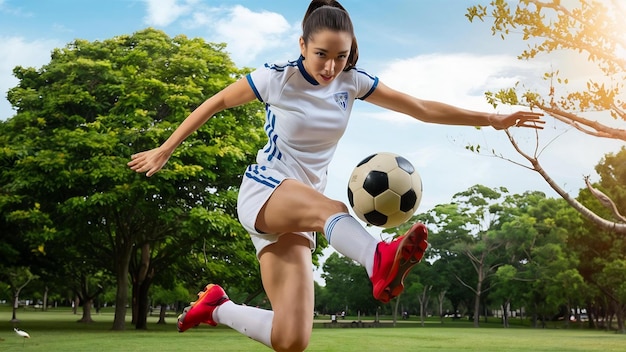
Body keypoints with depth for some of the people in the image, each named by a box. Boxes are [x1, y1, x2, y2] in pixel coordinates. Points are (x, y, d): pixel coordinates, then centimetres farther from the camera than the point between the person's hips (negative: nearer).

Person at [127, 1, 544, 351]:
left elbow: (423, 108, 3)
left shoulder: (352, 82, 2)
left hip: (298, 214, 5)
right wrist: (164, 151, 9)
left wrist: (492, 119, -1)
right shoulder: (276, 78, -9)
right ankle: (382, 262, -70)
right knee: (331, 208, -39)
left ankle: (217, 306, 15)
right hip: (263, 191, -4)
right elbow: (215, 103, 3)